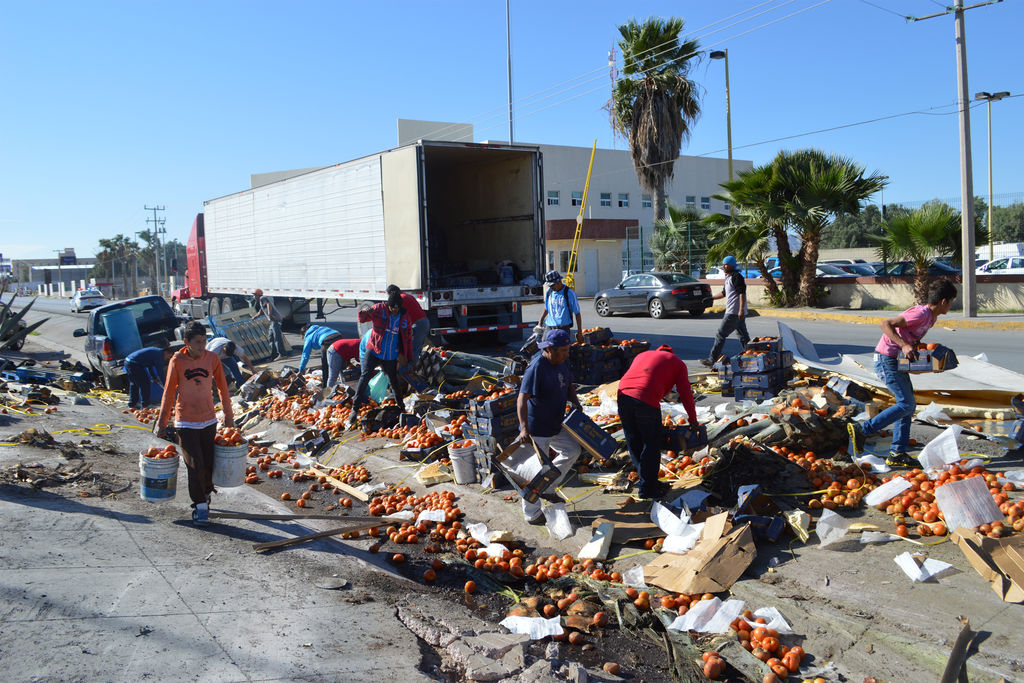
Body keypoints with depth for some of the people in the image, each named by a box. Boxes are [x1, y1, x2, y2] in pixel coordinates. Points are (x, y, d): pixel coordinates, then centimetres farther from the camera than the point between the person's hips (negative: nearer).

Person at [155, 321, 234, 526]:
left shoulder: (212, 358, -2)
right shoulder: (177, 361, -8)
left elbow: (222, 387, 9)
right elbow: (168, 392, 0)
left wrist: (228, 415, 15)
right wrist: (162, 422, 3)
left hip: (209, 420, 2)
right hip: (186, 422, -2)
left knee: (209, 463, 8)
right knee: (195, 465, -7)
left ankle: (206, 493, 34)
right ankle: (200, 505, 6)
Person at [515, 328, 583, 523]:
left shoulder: (561, 362, 2)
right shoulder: (536, 368, -25)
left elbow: (569, 386, 18)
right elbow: (522, 399, -31)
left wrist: (575, 403, 0)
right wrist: (524, 428, -40)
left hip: (556, 424, 9)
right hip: (536, 429, -9)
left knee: (572, 450, 15)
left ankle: (546, 488, 26)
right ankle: (532, 514, 15)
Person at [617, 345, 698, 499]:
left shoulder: (642, 355, 34)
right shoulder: (677, 363, 21)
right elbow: (685, 394, 14)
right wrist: (693, 419, 25)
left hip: (623, 394, 5)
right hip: (646, 400, -5)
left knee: (634, 442, 18)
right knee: (651, 445, 7)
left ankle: (644, 479, 30)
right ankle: (647, 489, 13)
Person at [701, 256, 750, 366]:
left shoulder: (736, 276, -12)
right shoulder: (729, 278, 19)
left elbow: (742, 293, -20)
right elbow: (724, 293, 31)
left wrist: (741, 309, -27)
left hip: (734, 313, -10)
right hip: (738, 313, 10)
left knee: (720, 335, -6)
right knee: (743, 336, 11)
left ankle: (712, 360, -3)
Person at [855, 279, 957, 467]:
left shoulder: (931, 317, 12)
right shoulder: (921, 313, -19)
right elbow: (886, 324, -25)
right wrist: (904, 345, -34)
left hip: (898, 361, 10)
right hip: (886, 360, -10)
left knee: (909, 405, 9)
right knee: (906, 405, -13)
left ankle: (897, 454, 12)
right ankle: (862, 430, -8)